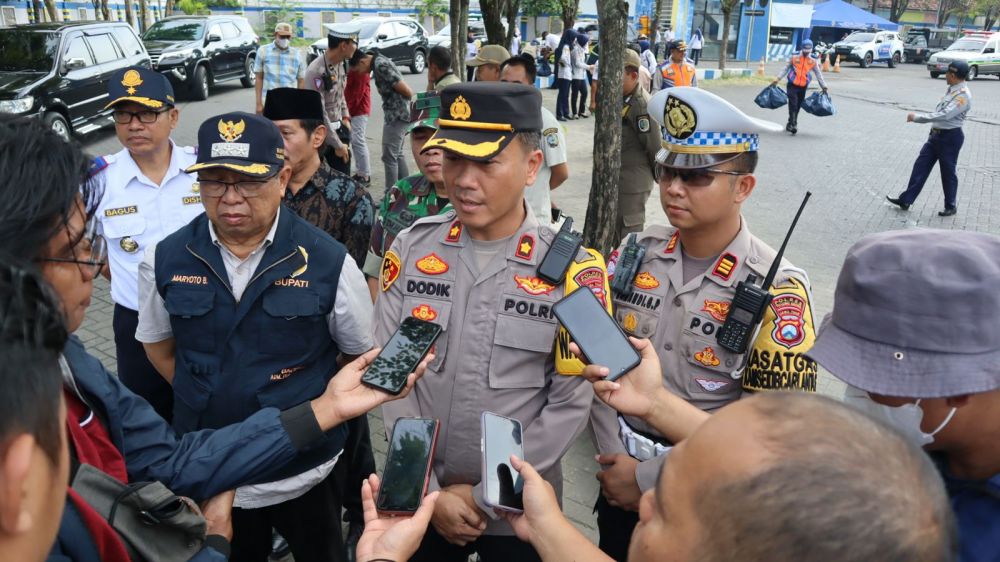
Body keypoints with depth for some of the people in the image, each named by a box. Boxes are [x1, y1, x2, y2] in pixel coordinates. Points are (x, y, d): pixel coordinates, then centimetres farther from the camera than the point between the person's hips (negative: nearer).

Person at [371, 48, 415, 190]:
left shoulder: (380, 65, -19)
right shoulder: (380, 60, 11)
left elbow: (405, 90, -19)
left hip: (397, 114, -10)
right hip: (394, 113, 10)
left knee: (389, 156, -3)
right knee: (397, 154, 19)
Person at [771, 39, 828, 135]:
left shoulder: (813, 61, 5)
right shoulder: (794, 57, 2)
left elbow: (819, 74, 9)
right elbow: (785, 69, 7)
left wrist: (824, 87, 6)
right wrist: (776, 80, 1)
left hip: (803, 87, 2)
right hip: (792, 85, -2)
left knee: (798, 106, 8)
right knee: (793, 104, -14)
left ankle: (791, 124, 20)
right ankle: (793, 124, -14)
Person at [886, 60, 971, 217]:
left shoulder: (963, 95, -20)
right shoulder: (952, 90, 9)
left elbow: (944, 115, -28)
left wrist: (917, 117, -25)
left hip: (950, 138, -9)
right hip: (936, 134, 9)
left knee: (948, 172, 4)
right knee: (921, 166, 7)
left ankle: (951, 206, 19)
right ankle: (906, 200, 12)